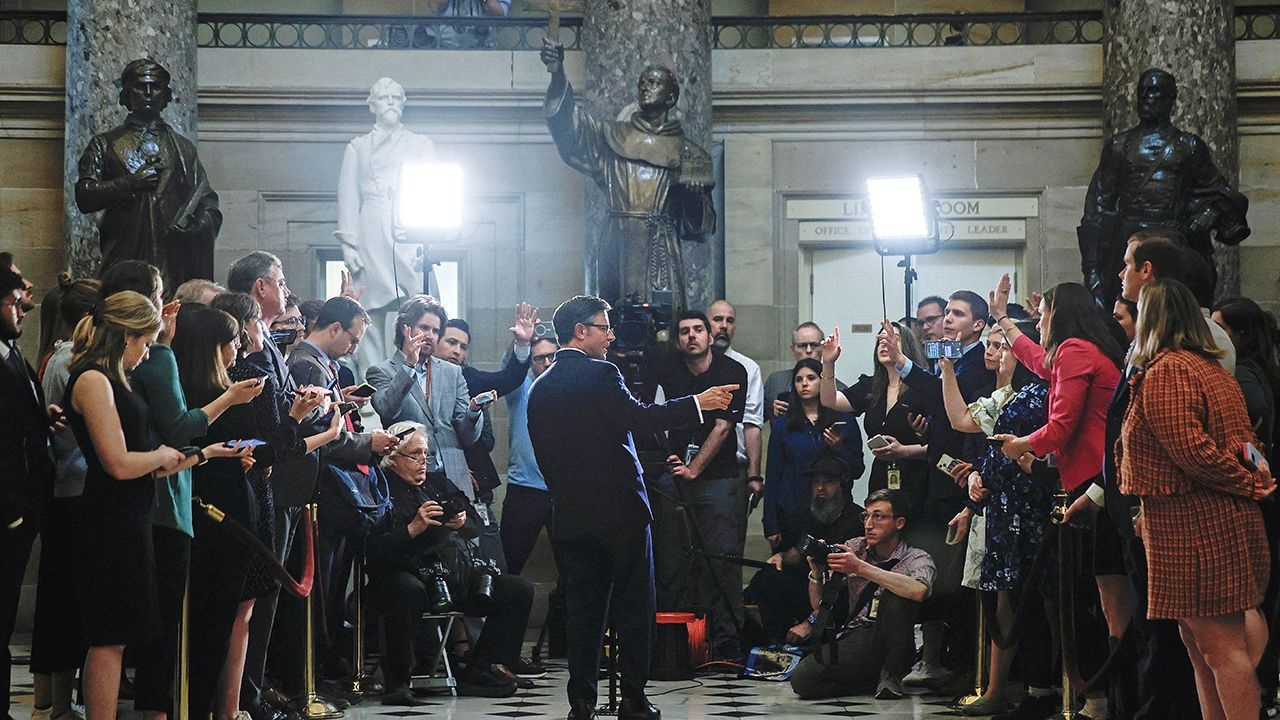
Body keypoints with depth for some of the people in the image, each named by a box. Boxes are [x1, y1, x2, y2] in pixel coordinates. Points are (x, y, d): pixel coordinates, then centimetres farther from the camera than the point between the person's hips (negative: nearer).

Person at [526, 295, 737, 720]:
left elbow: (544, 456, 14)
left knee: (583, 611, 9)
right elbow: (639, 419, -19)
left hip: (570, 516, 6)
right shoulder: (599, 374, -10)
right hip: (620, 510, -6)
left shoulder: (540, 389, 11)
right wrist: (698, 404, -13)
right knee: (634, 609, 2)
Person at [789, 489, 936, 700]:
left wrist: (861, 568, -26)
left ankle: (891, 674, -8)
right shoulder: (854, 548, 10)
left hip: (889, 647, -3)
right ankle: (873, 681, 1)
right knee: (801, 680, -24)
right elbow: (819, 608, 11)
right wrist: (816, 573, -10)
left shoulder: (917, 559, -1)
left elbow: (918, 590, -29)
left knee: (896, 597, -31)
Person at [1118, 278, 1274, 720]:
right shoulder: (1208, 366, 17)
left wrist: (1249, 484, -12)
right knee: (1202, 647, 13)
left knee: (1220, 649, -7)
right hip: (1223, 518, 10)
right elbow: (1242, 441, 19)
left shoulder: (1164, 372, -14)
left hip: (1193, 527, -10)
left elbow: (1191, 450, -21)